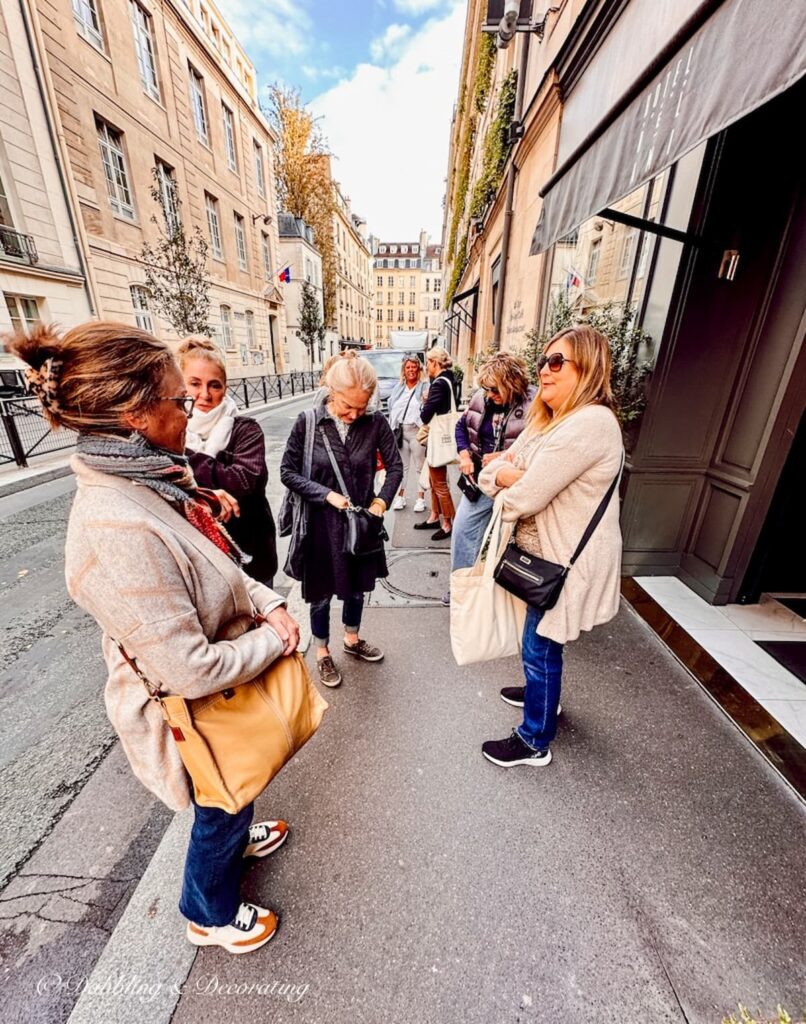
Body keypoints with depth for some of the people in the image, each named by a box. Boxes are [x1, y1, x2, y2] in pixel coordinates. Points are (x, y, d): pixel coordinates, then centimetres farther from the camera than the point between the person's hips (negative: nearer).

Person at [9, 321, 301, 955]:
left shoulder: (150, 483, -8)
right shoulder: (119, 531, -37)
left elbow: (221, 570, 4)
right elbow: (192, 671, -33)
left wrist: (269, 603, -9)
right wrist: (273, 641, -18)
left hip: (224, 686, 8)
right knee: (219, 810, 24)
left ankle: (236, 834, 67)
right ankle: (211, 914, 56)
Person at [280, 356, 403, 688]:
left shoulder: (376, 423, -10)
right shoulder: (307, 422, -13)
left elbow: (395, 467, 0)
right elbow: (288, 471, -8)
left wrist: (381, 501, -13)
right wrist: (326, 494, -18)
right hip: (321, 523, -2)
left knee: (357, 586, 21)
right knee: (321, 593, 14)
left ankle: (352, 639, 48)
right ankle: (322, 652, 39)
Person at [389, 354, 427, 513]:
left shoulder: (424, 387, 0)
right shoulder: (398, 387, 16)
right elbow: (392, 408, 16)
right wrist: (391, 429, 10)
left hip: (416, 430, -5)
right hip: (400, 430, 5)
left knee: (419, 465, 1)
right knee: (401, 465, 11)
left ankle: (421, 498, 9)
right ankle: (400, 496, 20)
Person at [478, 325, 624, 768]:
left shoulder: (589, 424, -26)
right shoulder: (548, 420, 7)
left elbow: (524, 499, -29)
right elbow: (489, 473, 1)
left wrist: (507, 484, -7)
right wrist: (506, 473, -21)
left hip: (566, 561, -9)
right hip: (547, 552, 10)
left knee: (540, 647, 6)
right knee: (537, 641, 27)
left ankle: (535, 742, 29)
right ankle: (542, 692, 53)